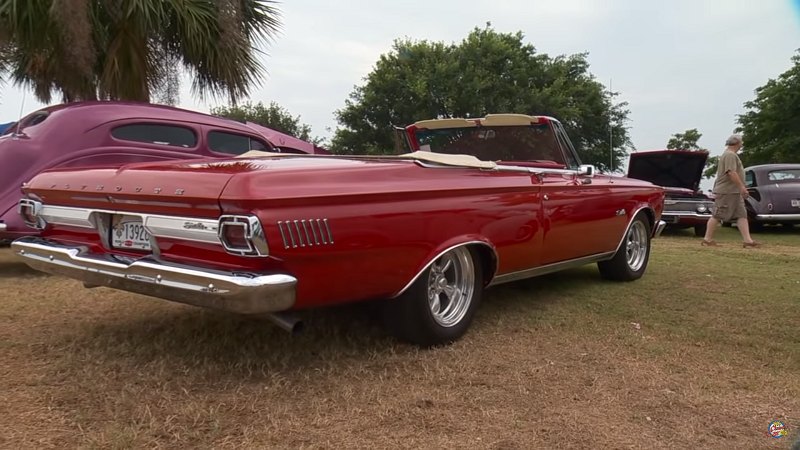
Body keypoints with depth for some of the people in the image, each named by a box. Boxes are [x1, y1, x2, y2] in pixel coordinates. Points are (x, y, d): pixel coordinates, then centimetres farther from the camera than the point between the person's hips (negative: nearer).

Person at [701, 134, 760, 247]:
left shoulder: (731, 155, 22)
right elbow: (731, 172, -22)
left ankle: (747, 240, 1)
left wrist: (741, 188, 26)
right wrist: (742, 186, -24)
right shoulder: (730, 155, -12)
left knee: (742, 215, 4)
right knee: (717, 216, -5)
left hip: (735, 192, 11)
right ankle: (707, 239, 1)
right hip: (726, 191, -11)